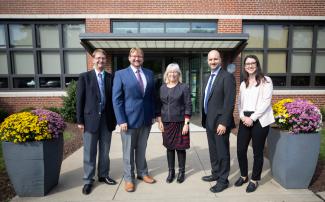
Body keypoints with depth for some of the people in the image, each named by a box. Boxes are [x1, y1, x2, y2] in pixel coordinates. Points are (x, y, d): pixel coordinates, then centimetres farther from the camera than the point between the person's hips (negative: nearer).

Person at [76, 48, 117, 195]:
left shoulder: (111, 77, 6)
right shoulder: (84, 77, 1)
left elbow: (113, 98, 6)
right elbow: (80, 100, -2)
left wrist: (114, 118, 3)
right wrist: (80, 120, -6)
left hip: (107, 119, 2)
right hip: (91, 119, -2)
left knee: (105, 151, 13)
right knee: (89, 152, 6)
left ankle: (103, 175, 30)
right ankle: (88, 180, 21)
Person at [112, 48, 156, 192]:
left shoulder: (149, 73, 8)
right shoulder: (120, 74, -3)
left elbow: (152, 96, 11)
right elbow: (116, 99, -8)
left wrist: (153, 115, 6)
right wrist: (121, 120, -14)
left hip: (146, 119, 4)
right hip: (129, 119, -3)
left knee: (141, 149, 17)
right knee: (128, 151, 9)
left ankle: (142, 173, 34)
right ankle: (128, 178, 26)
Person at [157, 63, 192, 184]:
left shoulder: (184, 87, -2)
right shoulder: (162, 88, 8)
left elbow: (188, 106, -6)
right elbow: (159, 105, 9)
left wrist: (186, 123, -11)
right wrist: (159, 121, 1)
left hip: (180, 123, -3)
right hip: (166, 123, 3)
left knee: (180, 148, 6)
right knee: (169, 148, 10)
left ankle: (181, 172, 23)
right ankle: (171, 171, 25)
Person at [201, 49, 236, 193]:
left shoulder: (227, 76, -12)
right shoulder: (209, 78, 15)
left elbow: (229, 102, -18)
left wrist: (224, 123, -21)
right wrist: (205, 119, 11)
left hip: (219, 122, -8)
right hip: (209, 121, 8)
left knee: (222, 152, 6)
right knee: (213, 150, 19)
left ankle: (223, 180, 21)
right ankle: (215, 173, 36)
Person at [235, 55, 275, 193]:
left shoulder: (266, 81, 0)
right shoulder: (243, 84, 16)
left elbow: (266, 102, -9)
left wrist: (252, 118, -15)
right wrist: (242, 116, -4)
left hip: (259, 120, -4)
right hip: (244, 120, 5)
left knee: (257, 152, 5)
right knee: (240, 150, 5)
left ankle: (254, 180, 23)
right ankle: (244, 176, 27)